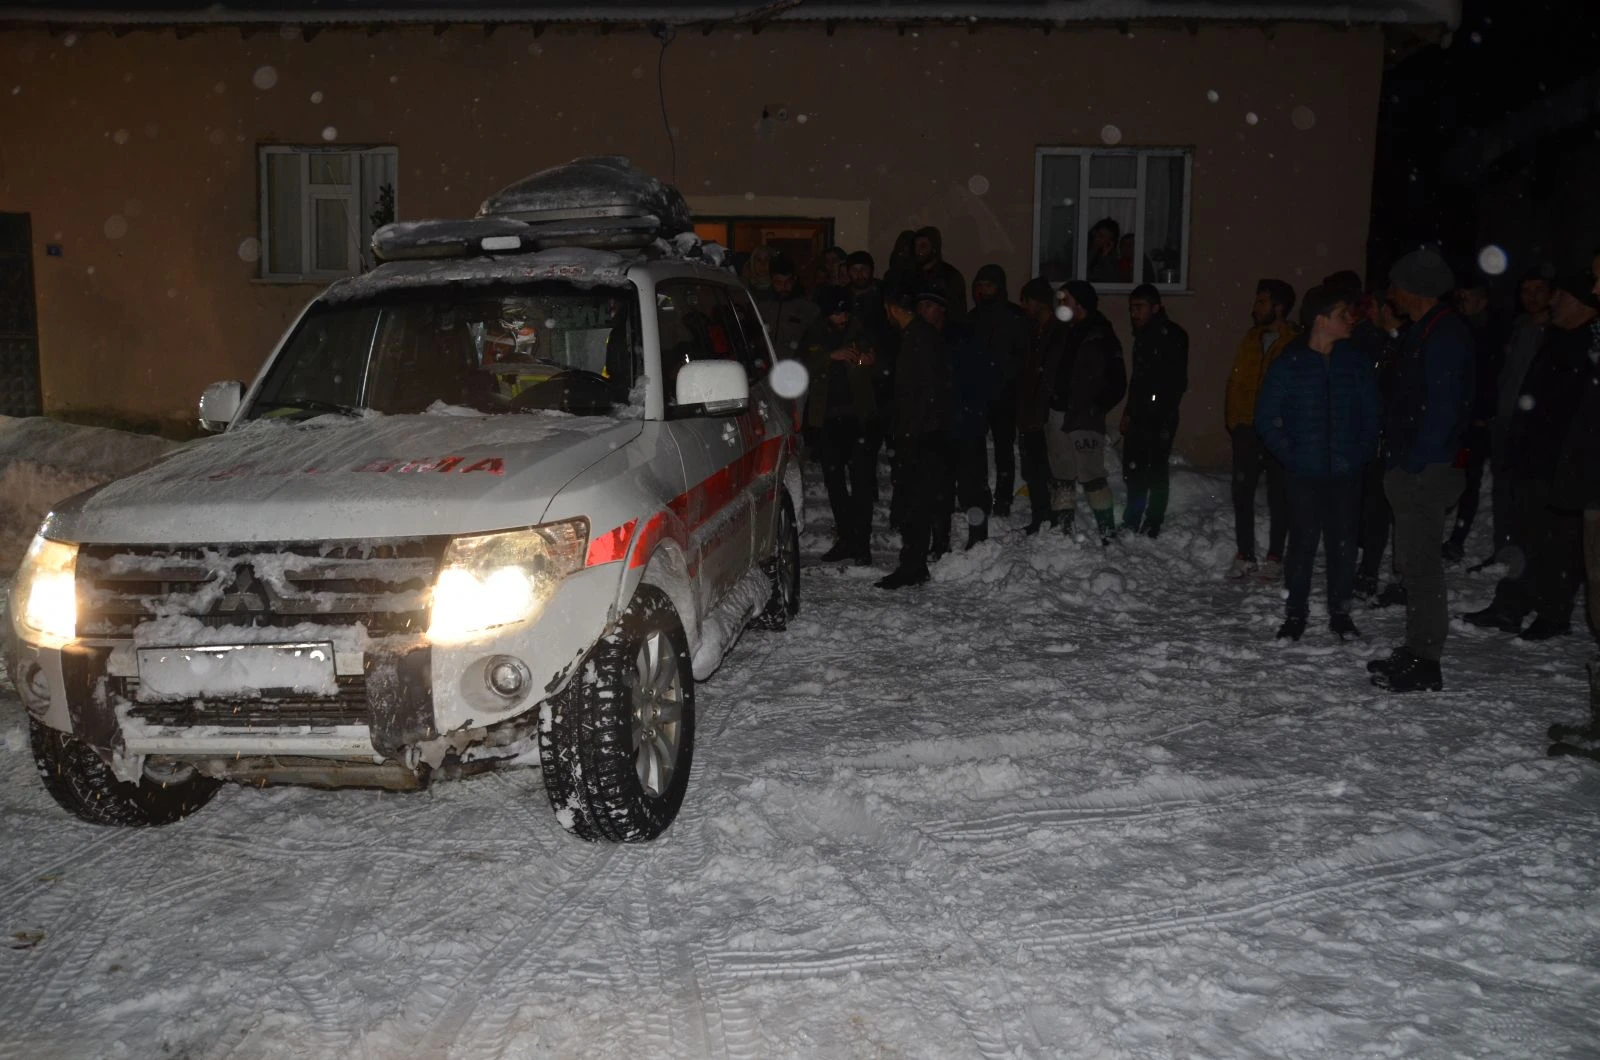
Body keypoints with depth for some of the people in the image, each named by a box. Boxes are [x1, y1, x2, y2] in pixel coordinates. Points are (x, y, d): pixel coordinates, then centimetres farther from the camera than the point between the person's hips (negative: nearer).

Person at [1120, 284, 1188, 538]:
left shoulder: (1173, 336, -10)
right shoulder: (1143, 336, 16)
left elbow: (1177, 382, -15)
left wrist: (1164, 419, -19)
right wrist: (1129, 411, 15)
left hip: (1160, 418, -8)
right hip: (1139, 416, 8)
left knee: (1156, 472, -5)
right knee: (1133, 469, 12)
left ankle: (1151, 527, 0)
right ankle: (1132, 523, 23)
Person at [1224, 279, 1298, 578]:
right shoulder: (1252, 338, 10)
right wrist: (1232, 419, 3)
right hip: (1247, 428, 5)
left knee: (1278, 495, 5)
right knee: (1242, 491, 6)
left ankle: (1275, 557, 15)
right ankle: (1245, 555, 16)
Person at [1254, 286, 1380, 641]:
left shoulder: (1356, 360, 3)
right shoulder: (1289, 364, -4)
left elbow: (1372, 412, 9)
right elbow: (1266, 418, 0)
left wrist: (1364, 452, -1)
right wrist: (1289, 455, -7)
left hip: (1346, 473, 2)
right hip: (1305, 475, -2)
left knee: (1344, 544, 6)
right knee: (1303, 543, 1)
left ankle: (1340, 612, 21)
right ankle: (1296, 613, 14)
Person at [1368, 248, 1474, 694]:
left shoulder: (1444, 335, -15)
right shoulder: (1424, 332, 17)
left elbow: (1443, 407, -21)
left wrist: (1413, 464, -20)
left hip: (1427, 471, -10)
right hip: (1414, 468, 10)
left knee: (1421, 562, -6)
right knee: (1413, 561, 15)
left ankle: (1425, 664, 0)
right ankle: (1415, 652, 25)